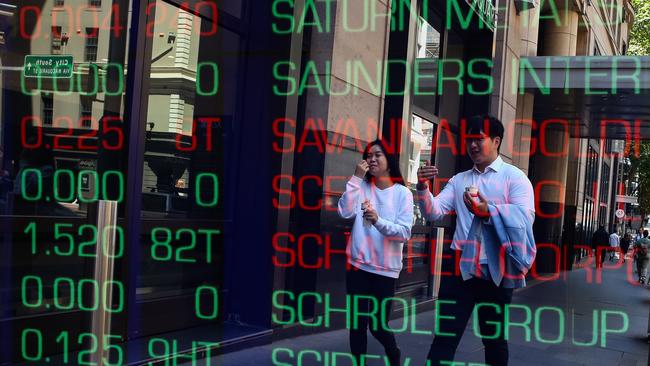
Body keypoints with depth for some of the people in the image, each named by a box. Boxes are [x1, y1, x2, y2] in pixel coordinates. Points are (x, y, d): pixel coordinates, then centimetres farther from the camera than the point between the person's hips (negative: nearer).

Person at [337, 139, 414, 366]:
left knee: (378, 325, 6)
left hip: (386, 268, -2)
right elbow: (345, 212, -11)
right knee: (358, 323, 5)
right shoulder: (362, 187, 4)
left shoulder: (402, 193, -3)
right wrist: (356, 178, -13)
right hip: (358, 264, 2)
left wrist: (378, 220, -29)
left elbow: (404, 233, -12)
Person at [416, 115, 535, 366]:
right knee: (445, 336, 0)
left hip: (496, 270, -3)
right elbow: (434, 212, 2)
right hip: (460, 266, 3)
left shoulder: (514, 176, 0)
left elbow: (526, 217, -14)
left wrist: (489, 211, -30)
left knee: (495, 338, 15)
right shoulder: (458, 180, 13)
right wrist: (423, 187, -17)